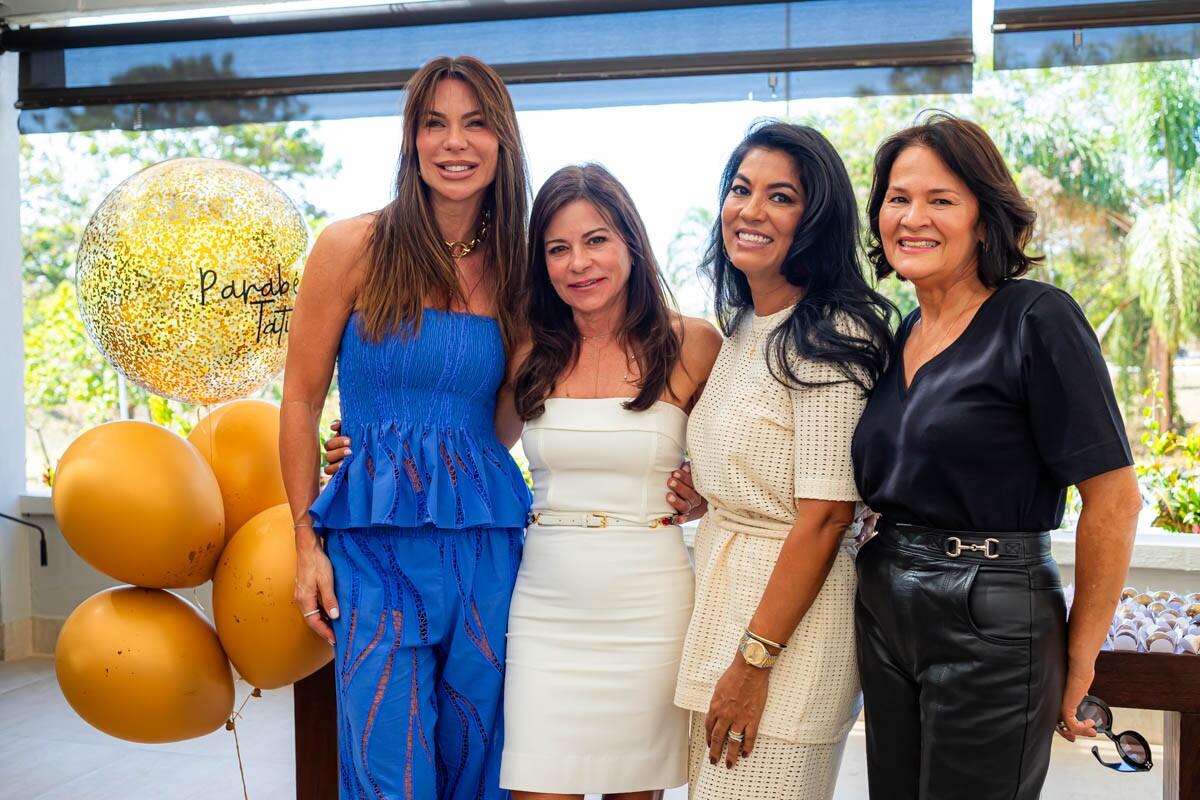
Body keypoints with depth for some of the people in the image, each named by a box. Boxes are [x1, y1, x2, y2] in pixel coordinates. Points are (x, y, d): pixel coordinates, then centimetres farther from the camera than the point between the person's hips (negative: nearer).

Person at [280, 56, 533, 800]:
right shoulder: (353, 247, -2)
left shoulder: (513, 265, 7)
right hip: (378, 541, -3)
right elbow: (302, 399, 0)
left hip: (487, 542, 3)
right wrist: (308, 544, -3)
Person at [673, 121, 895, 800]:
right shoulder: (744, 327, 11)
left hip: (789, 612, -9)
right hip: (720, 586, 9)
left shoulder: (830, 337, -16)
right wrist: (699, 490, 2)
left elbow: (825, 518, -20)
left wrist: (754, 660, -19)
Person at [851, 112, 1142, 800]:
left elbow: (1114, 500, -14)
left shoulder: (1038, 319, -13)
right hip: (884, 614, 7)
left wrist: (1078, 659, -8)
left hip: (994, 626, -7)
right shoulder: (897, 336, 9)